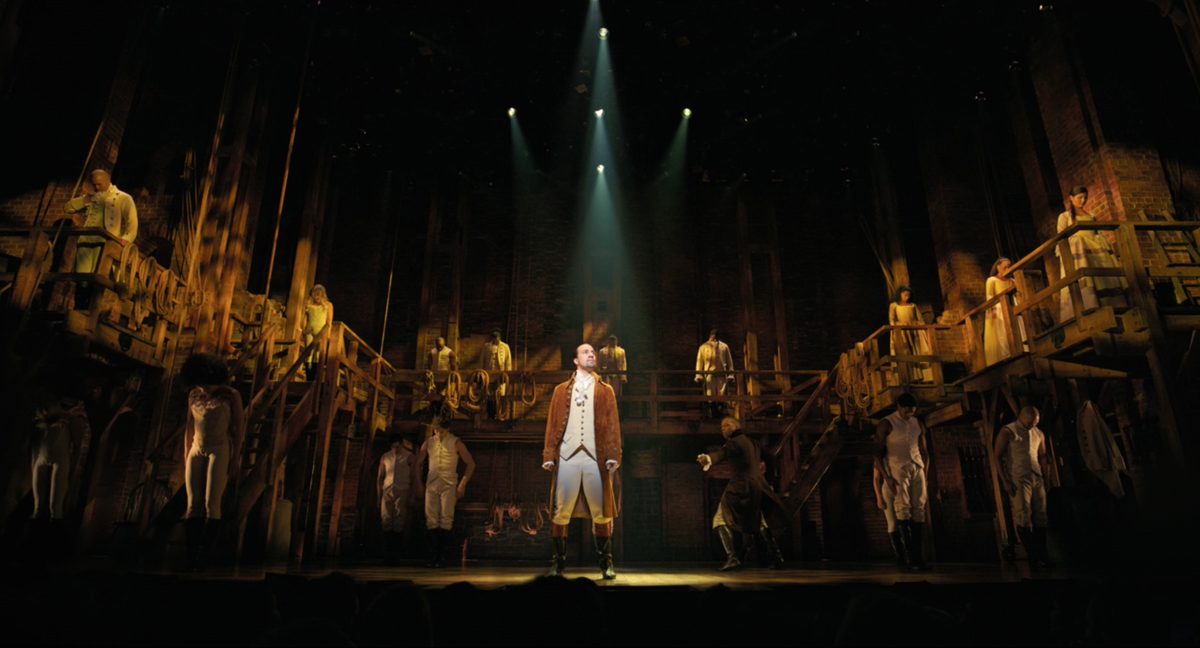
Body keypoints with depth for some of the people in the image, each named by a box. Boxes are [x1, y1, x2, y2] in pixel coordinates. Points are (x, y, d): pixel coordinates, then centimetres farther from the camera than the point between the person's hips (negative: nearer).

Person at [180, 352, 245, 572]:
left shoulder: (231, 396, -3)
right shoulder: (193, 395, 9)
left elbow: (239, 427, -4)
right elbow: (189, 427, 14)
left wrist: (235, 458, -8)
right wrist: (186, 455, 9)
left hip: (219, 451, -4)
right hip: (196, 451, 4)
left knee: (211, 504, -7)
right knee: (193, 504, 0)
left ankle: (204, 556, -4)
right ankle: (191, 555, 3)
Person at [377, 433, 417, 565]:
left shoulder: (409, 457, 8)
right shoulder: (385, 457, 16)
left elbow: (414, 477, 5)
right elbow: (380, 477, 18)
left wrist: (412, 495, -3)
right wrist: (378, 495, 9)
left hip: (402, 492, -3)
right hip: (387, 491, 3)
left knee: (399, 523, -6)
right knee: (386, 521, -6)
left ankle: (395, 555, -2)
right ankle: (387, 553, -1)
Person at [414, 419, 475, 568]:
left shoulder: (456, 443, -1)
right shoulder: (429, 442, 8)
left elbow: (471, 463, 2)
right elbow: (417, 463, 16)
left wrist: (462, 484, -3)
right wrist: (419, 483, 8)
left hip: (449, 485, -3)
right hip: (431, 484, 3)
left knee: (446, 520, -6)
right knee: (431, 520, 0)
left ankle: (442, 557, -1)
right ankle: (433, 557, 6)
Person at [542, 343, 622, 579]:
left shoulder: (605, 390, 14)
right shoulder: (561, 390, 15)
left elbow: (612, 425, 7)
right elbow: (552, 424, 10)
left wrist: (613, 455, -4)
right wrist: (548, 455, 1)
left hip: (595, 457, 0)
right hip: (567, 456, 0)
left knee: (601, 513, 2)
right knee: (560, 512, 1)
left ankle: (606, 563, 14)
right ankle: (559, 562, 14)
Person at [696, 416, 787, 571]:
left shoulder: (734, 442, -8)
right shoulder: (753, 443, 18)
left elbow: (722, 453, -30)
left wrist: (708, 459, -48)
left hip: (741, 486, -8)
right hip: (757, 486, 9)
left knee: (721, 520, -9)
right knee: (760, 523, 24)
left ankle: (732, 558, -23)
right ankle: (777, 557, 22)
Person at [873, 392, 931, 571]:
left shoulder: (918, 424, 15)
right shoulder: (886, 424, -2)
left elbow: (923, 451, 22)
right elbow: (877, 453, -5)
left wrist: (925, 472, 12)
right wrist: (886, 477, -12)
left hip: (917, 469, 5)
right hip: (897, 469, -5)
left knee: (919, 509, -2)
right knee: (903, 508, -11)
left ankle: (917, 555, 1)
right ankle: (909, 555, -10)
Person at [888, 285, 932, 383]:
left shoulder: (913, 306, 23)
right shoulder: (894, 305, 14)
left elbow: (920, 319, 18)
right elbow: (891, 319, 2)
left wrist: (924, 328, 5)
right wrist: (894, 328, -14)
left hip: (915, 330, 3)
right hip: (901, 330, -3)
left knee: (920, 352, -9)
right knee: (905, 353, -14)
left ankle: (925, 376, -12)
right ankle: (911, 377, -20)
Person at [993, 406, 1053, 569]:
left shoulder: (1038, 434, 13)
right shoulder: (1007, 432, -4)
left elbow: (1042, 456, 20)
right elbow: (998, 458, -6)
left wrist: (1045, 477, 11)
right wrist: (1005, 481, -11)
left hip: (1037, 478, 5)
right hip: (1018, 479, -5)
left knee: (1040, 517, 4)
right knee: (1023, 517, -6)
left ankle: (1042, 555, 10)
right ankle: (1033, 556, 0)